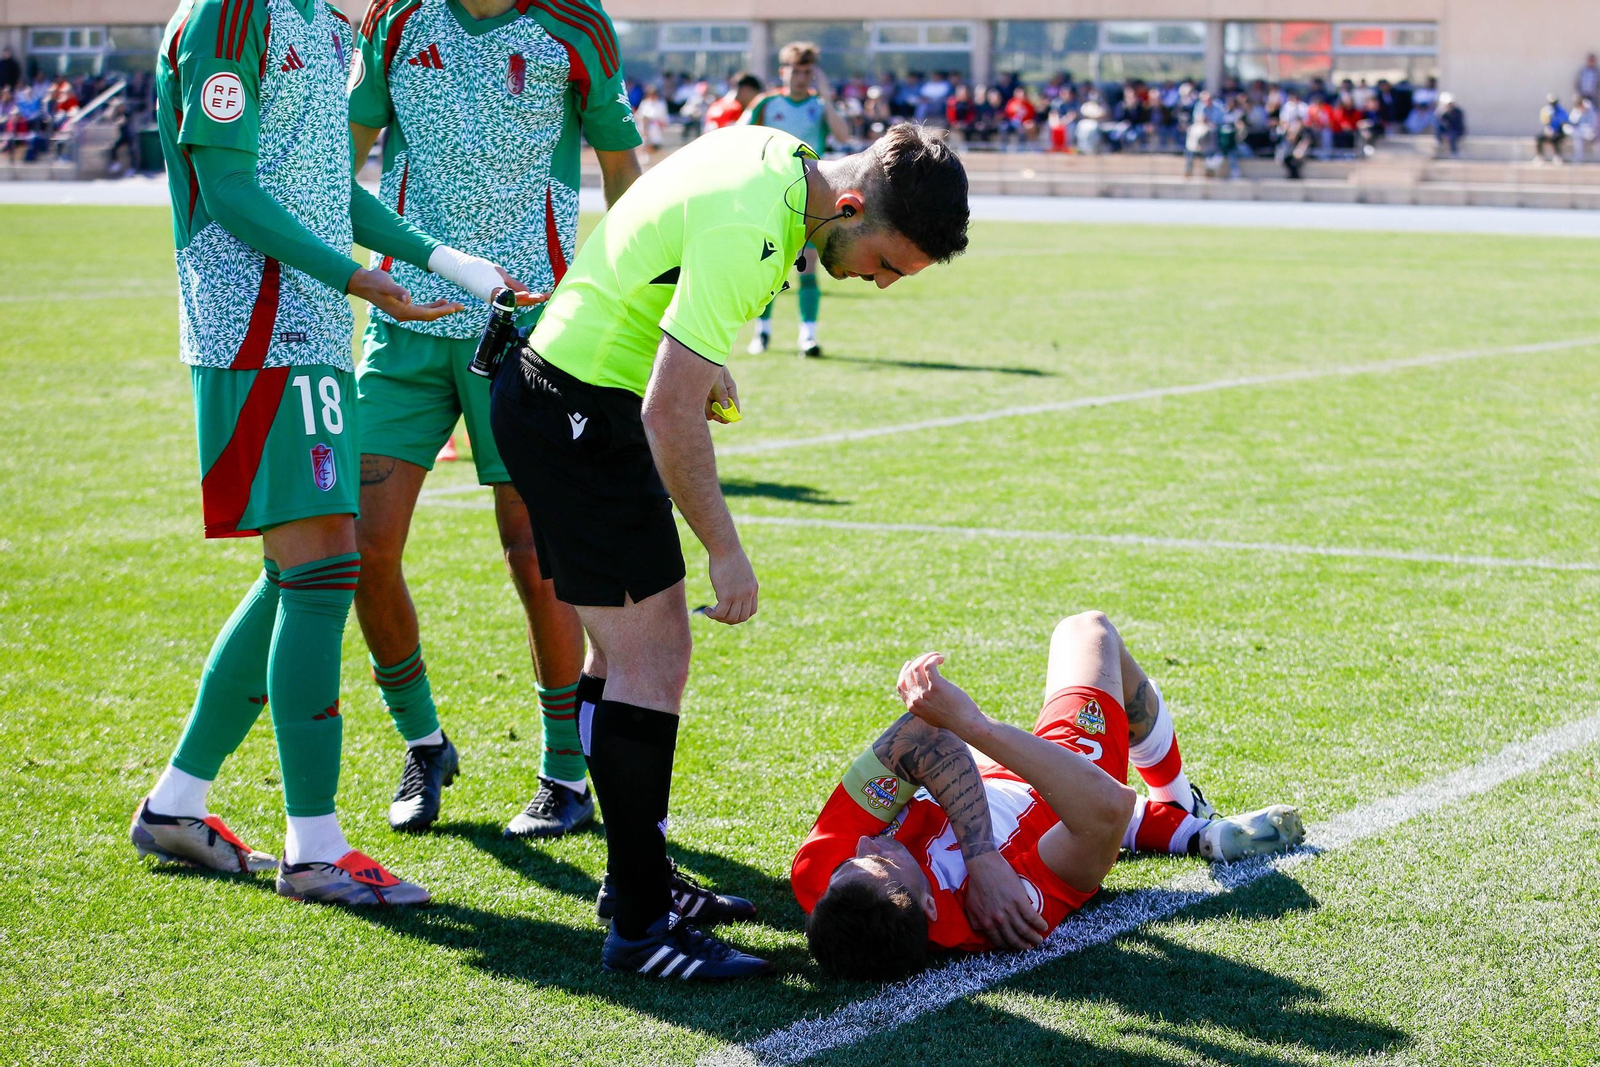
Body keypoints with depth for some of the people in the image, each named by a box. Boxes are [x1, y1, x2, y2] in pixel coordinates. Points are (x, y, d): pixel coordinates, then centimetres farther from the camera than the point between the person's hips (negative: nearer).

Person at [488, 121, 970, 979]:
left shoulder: (779, 155, 3)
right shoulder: (747, 231, -27)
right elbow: (669, 411, -27)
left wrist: (704, 362, 16)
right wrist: (724, 550, -20)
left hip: (568, 401, 10)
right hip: (579, 416, -10)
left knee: (626, 649, 16)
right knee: (651, 657, -11)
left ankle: (635, 876, 27)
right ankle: (640, 926, -9)